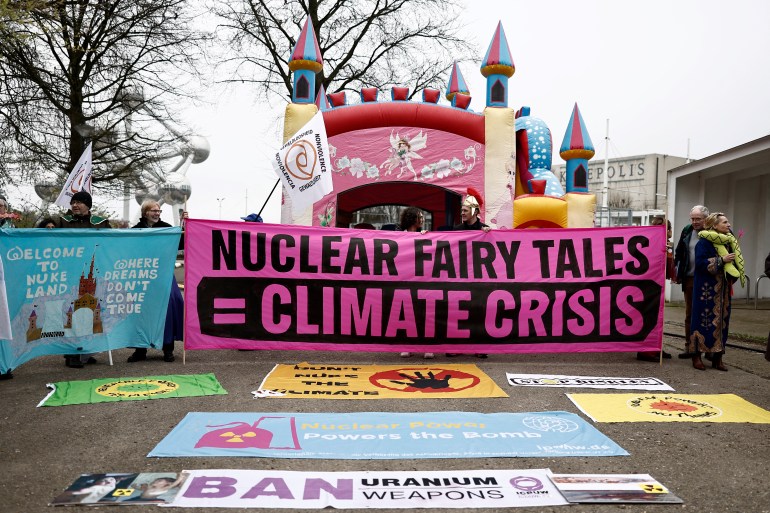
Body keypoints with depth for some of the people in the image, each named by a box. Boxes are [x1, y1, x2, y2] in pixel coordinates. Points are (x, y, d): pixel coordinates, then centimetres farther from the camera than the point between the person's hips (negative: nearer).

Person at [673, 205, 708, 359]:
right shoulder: (687, 231, 7)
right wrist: (677, 273, 6)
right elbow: (679, 253, 12)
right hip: (690, 279, 4)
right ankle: (689, 347, 18)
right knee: (690, 314, 10)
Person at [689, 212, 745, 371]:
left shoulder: (728, 241, 13)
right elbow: (700, 262, -17)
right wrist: (721, 260, -18)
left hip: (722, 288, 7)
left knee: (721, 320, 7)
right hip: (706, 287, -7)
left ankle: (717, 357, 13)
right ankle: (696, 355, 2)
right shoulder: (705, 241, -8)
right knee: (704, 319, -6)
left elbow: (734, 261, 19)